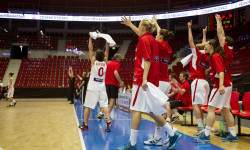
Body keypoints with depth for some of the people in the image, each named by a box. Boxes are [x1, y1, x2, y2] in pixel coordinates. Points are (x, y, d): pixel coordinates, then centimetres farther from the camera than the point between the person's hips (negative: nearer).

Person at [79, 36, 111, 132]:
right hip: (102, 87, 3)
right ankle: (108, 122, -10)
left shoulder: (93, 61, -6)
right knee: (105, 105, 3)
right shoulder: (105, 62, 0)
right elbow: (107, 50, 9)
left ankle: (85, 125, 11)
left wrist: (90, 38, 4)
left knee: (87, 106, 4)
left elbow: (90, 49, -2)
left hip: (92, 88, -3)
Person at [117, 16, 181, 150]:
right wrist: (129, 24, 53)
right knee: (151, 111, 12)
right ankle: (172, 134, 12)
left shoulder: (144, 40, -6)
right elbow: (141, 34, 41)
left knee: (136, 110, -7)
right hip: (153, 81, 9)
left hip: (141, 80, -9)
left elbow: (147, 60, -17)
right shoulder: (151, 39, 19)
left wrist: (144, 79, -24)